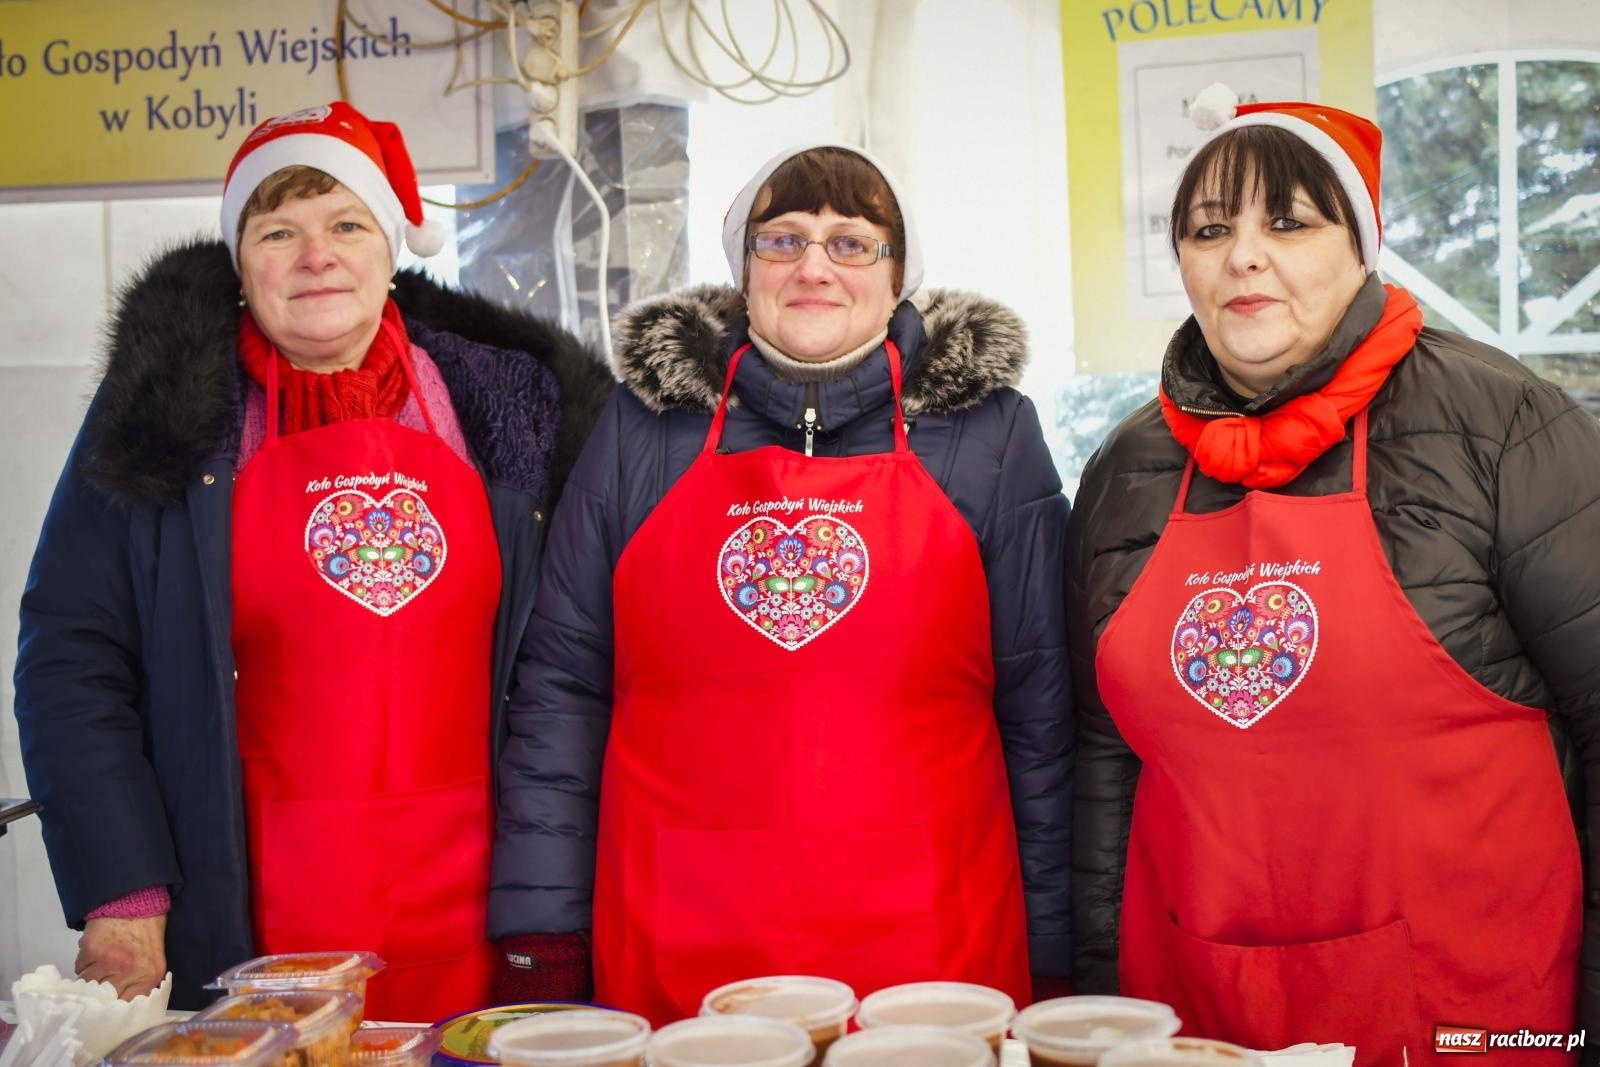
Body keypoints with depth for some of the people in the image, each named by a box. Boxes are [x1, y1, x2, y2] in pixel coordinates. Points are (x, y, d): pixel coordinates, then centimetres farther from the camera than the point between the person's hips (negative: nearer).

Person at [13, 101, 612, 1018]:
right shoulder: (168, 412, 1)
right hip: (243, 924, -1)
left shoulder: (503, 400, 6)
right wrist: (120, 904, -9)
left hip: (471, 916, 2)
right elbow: (74, 664, -1)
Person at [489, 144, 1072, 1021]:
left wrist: (1049, 958, 3)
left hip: (933, 950, 0)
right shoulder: (645, 423, 6)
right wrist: (540, 943, 0)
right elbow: (563, 685, 6)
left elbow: (1038, 707, 5)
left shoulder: (990, 431, 5)